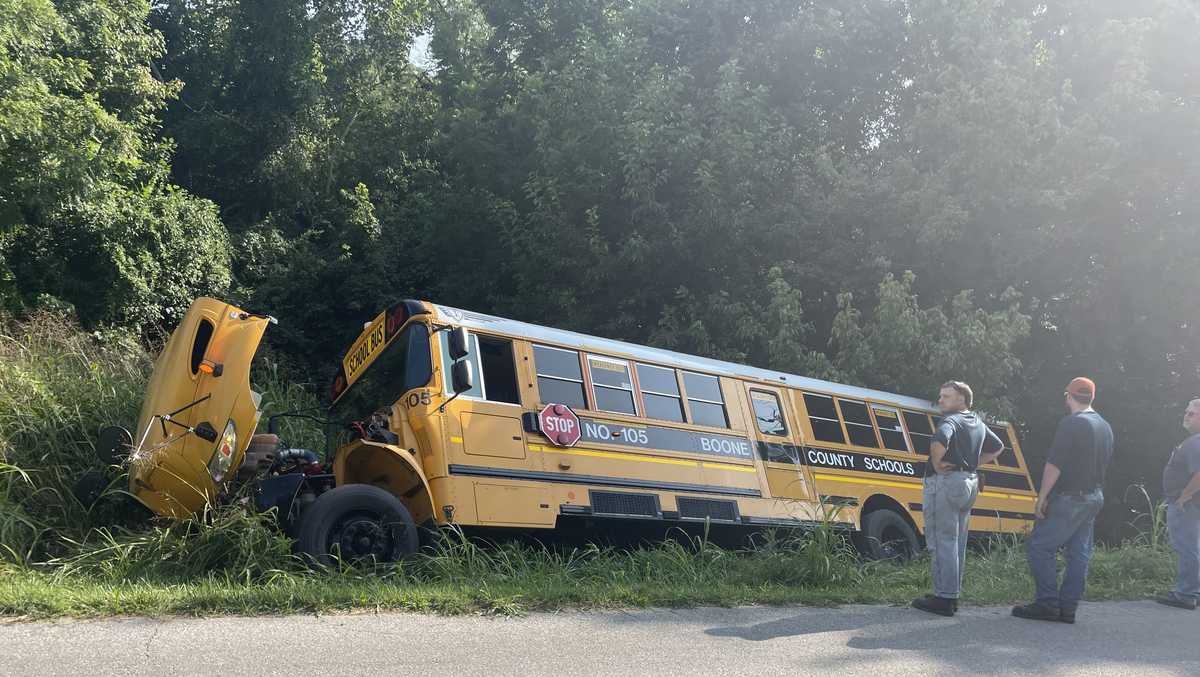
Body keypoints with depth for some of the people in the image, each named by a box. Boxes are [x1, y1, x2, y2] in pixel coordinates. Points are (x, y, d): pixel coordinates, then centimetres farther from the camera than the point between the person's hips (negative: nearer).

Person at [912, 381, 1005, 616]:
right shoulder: (978, 424, 16)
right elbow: (998, 447, 32)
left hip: (945, 482, -9)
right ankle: (953, 595, 23)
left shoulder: (950, 420, -13)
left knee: (942, 542, -6)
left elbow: (939, 441, -35)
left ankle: (944, 599, -4)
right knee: (957, 543, 15)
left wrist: (937, 464, -19)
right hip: (969, 482, 9)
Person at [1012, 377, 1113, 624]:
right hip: (1094, 498, 9)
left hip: (1068, 499, -9)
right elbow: (1103, 465, 20)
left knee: (1039, 546, -4)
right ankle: (1067, 608, 11)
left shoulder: (1071, 423, -15)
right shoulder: (1105, 427, 14)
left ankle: (1047, 604, -6)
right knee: (1079, 553, 8)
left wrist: (1042, 496, -16)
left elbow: (1054, 464, -20)